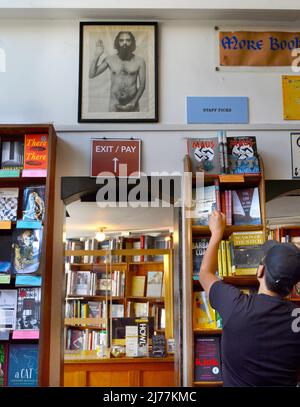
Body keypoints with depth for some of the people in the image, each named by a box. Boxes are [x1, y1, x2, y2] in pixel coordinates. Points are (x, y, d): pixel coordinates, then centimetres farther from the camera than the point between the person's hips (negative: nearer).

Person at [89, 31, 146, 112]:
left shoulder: (139, 61, -2)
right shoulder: (110, 59, 0)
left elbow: (142, 85, 0)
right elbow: (92, 74, -2)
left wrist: (134, 102, -11)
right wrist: (97, 55, -11)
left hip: (132, 104, 0)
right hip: (114, 105, 0)